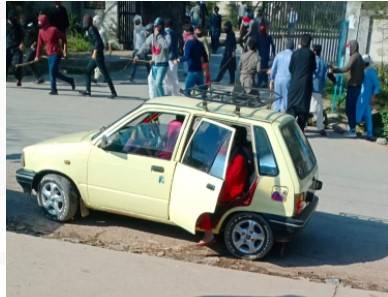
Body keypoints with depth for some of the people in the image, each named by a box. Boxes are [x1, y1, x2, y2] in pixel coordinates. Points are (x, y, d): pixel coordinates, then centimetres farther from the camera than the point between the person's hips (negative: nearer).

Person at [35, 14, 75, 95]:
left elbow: (63, 38, -6)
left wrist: (64, 50, -8)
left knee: (52, 71, -13)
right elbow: (40, 44, 12)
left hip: (56, 54, -7)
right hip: (49, 55, 7)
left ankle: (53, 90, -4)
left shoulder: (53, 30, -13)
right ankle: (70, 80, 25)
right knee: (55, 73, 9)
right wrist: (37, 56, 12)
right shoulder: (41, 31, 7)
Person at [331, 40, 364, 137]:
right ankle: (352, 128, 17)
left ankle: (352, 130, -6)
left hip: (353, 86, -9)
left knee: (349, 108, -7)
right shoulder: (359, 57, 17)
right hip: (357, 86, 9)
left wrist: (334, 69, -22)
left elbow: (347, 68, -26)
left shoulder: (354, 56, -11)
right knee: (352, 108, 13)